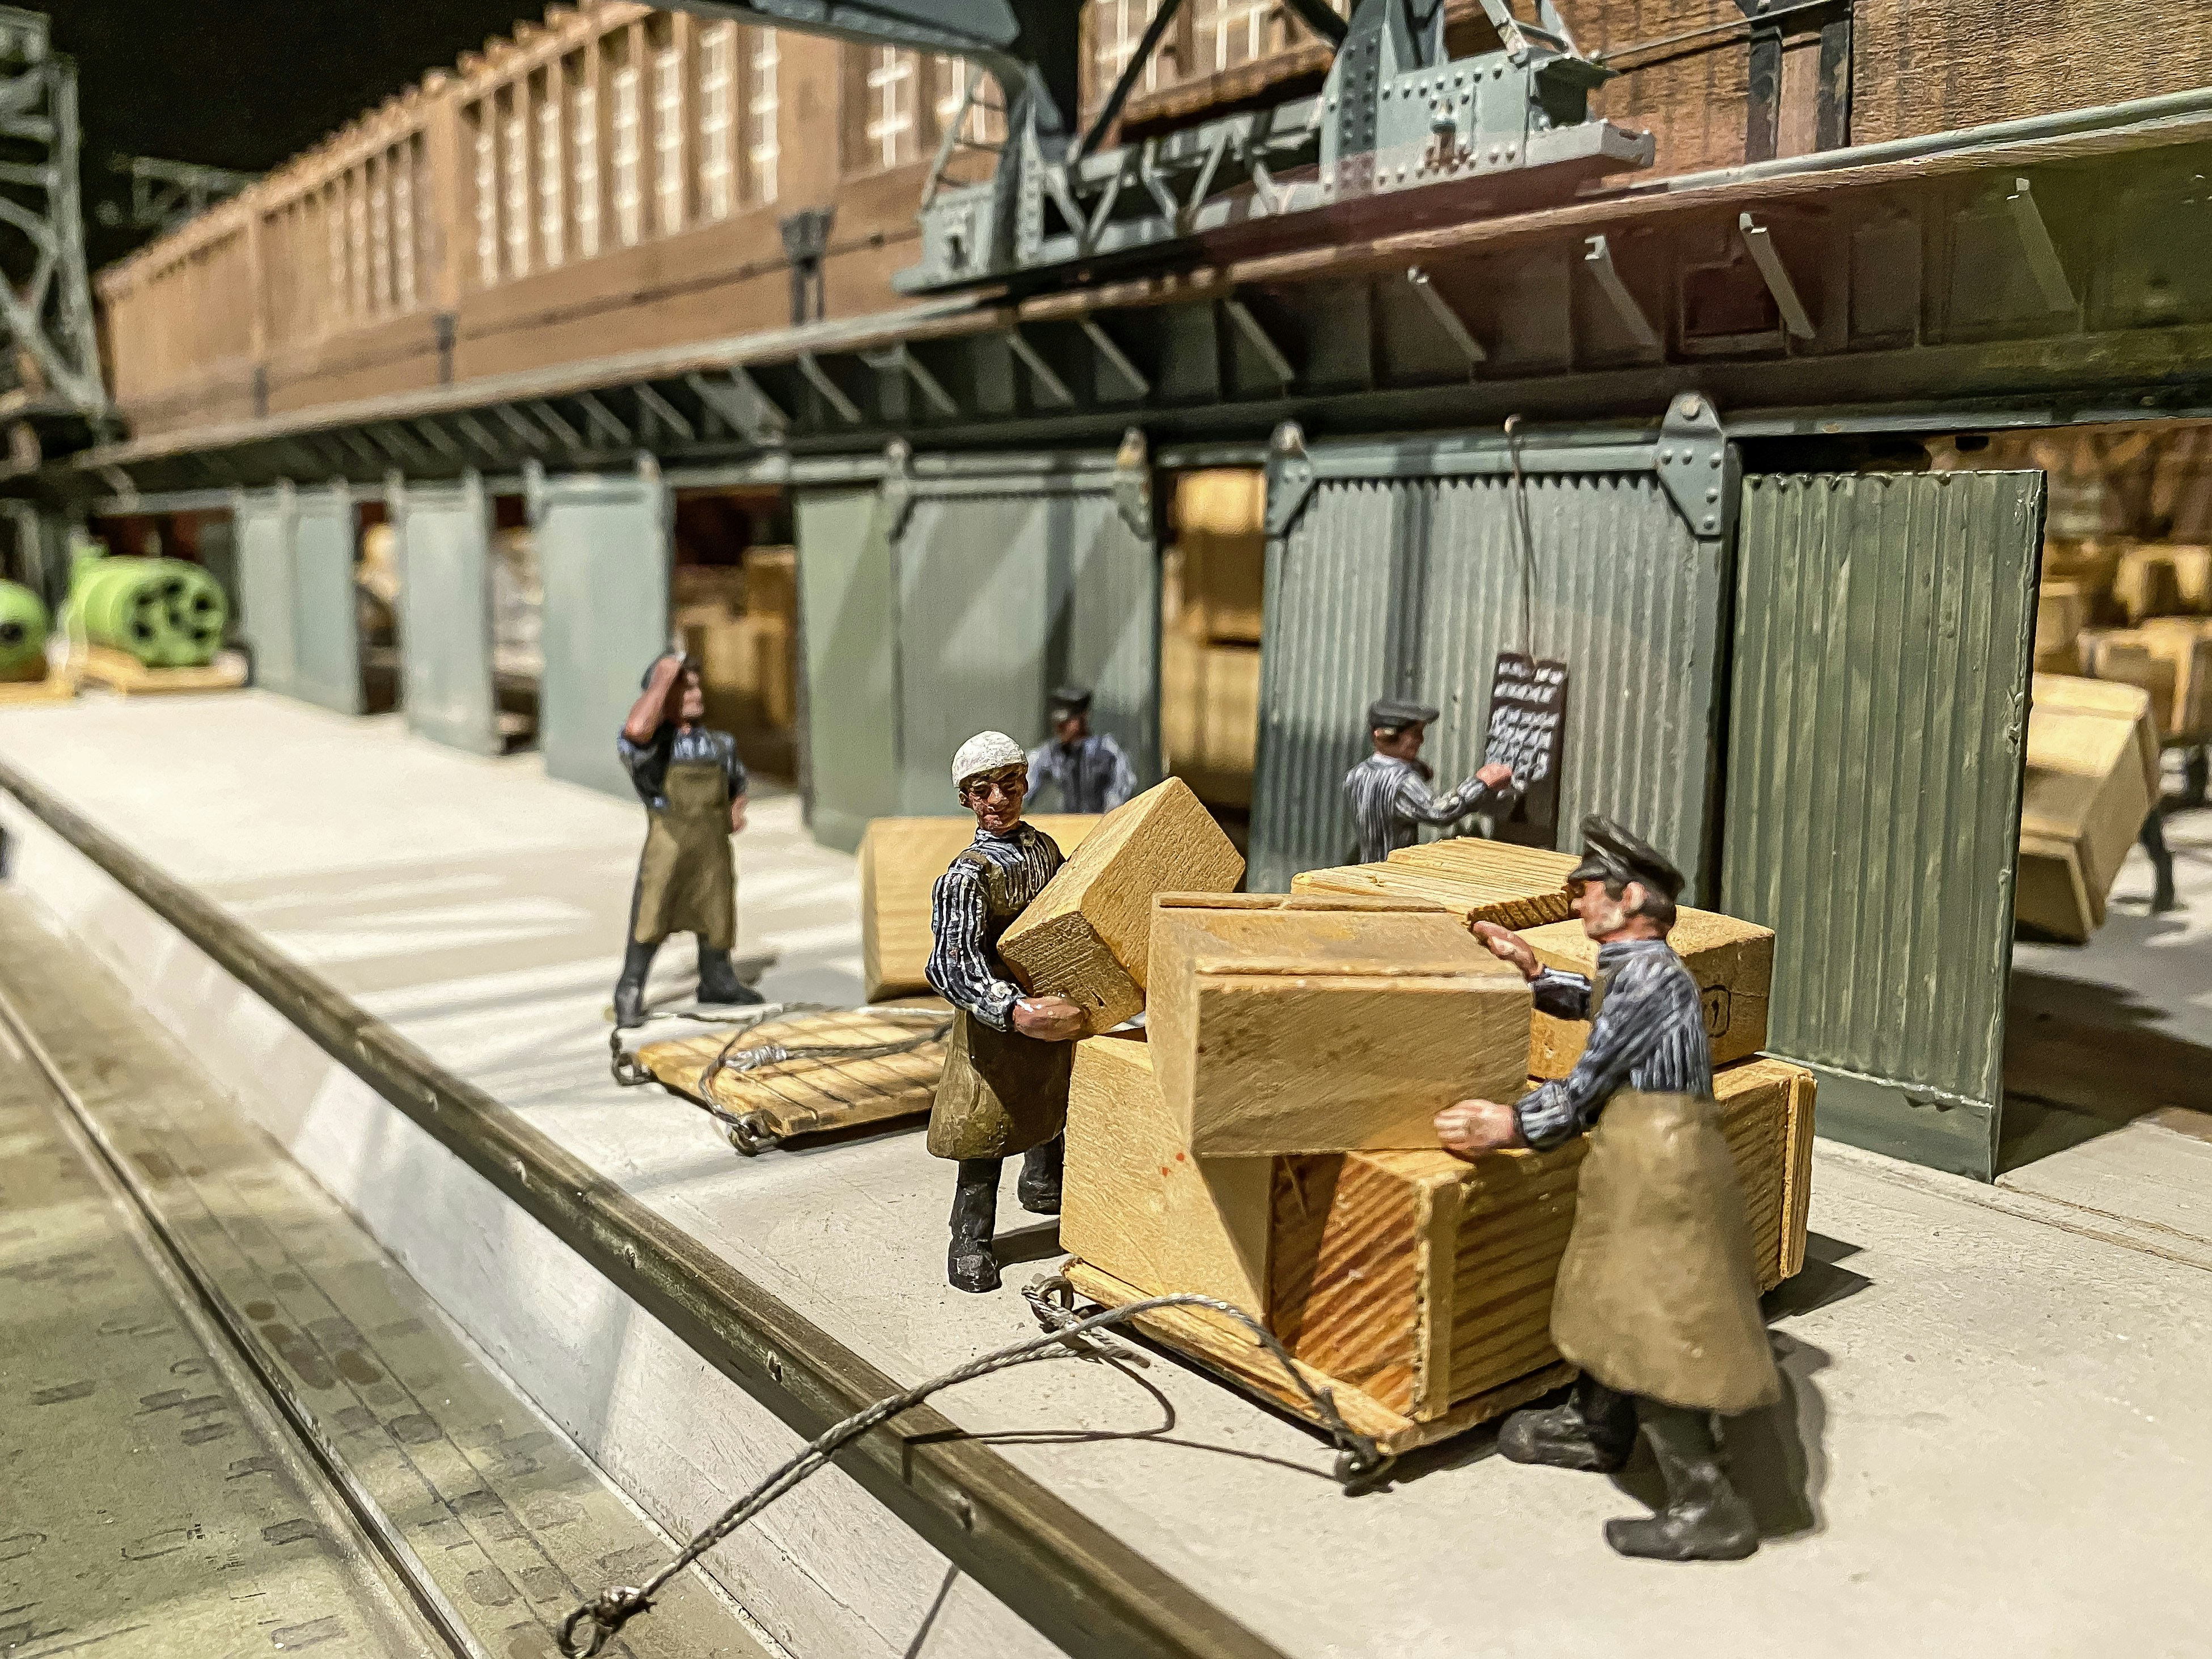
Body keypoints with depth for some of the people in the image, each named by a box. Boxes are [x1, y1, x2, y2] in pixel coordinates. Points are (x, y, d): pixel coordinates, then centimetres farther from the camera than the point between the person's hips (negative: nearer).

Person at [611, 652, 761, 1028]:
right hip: (667, 847, -5)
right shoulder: (651, 743, -8)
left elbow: (737, 785, 30)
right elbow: (636, 729, -35)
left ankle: (717, 982, 35)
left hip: (715, 852, 5)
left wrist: (737, 811, 6)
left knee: (716, 918, 15)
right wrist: (663, 678, -23)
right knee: (650, 923, -2)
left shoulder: (721, 744, 11)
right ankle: (630, 993, 11)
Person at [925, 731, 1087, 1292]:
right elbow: (955, 963, -32)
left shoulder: (1044, 846, 1)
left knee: (1054, 1099, 26)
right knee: (987, 1128, 0)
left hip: (1054, 999, 7)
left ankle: (1043, 1183, 53)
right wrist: (1014, 1011, -44)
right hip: (996, 1015, -7)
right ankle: (971, 1243, 15)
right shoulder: (967, 875, -22)